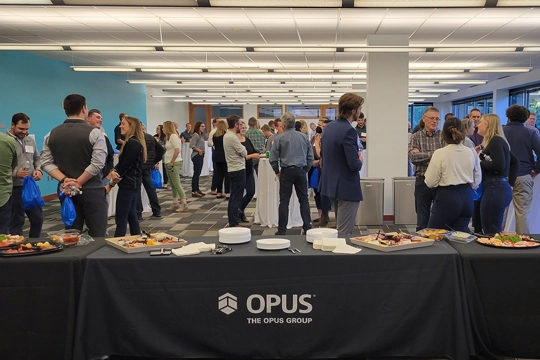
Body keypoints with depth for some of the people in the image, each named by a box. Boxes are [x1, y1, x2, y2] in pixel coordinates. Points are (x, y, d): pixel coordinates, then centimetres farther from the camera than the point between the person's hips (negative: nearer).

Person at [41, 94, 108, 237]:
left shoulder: (51, 134, 7)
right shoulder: (94, 132, -8)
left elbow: (46, 163, 2)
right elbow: (97, 164, -16)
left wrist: (64, 180, -7)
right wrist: (79, 183, -10)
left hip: (66, 191, 5)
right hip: (91, 191, -5)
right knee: (97, 237, 1)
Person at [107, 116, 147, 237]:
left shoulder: (132, 143, -17)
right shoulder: (135, 142, 15)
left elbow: (125, 166, -17)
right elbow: (122, 163, 12)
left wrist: (111, 184, -8)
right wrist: (113, 171, -10)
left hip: (128, 185, -10)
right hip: (133, 184, 10)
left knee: (121, 219, -9)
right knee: (132, 216, 15)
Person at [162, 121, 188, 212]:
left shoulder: (173, 136, -13)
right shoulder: (169, 137, 17)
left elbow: (177, 150, -21)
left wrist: (171, 162, -17)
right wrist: (168, 162, 10)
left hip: (174, 163, -10)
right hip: (169, 163, 10)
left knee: (176, 184, -10)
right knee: (173, 184, 12)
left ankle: (184, 205, -8)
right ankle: (175, 204, 18)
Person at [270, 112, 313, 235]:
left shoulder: (279, 138, -5)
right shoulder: (304, 137, 4)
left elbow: (273, 158, -4)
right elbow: (310, 156, 7)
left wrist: (277, 171, 9)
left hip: (287, 171, -2)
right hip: (301, 171, 3)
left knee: (284, 201, 2)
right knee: (304, 200, 10)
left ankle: (282, 230, 4)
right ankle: (307, 227, 11)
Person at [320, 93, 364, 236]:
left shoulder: (328, 127, 6)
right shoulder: (349, 131, -21)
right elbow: (354, 165, -24)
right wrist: (360, 160, -2)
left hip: (331, 185, 9)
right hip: (347, 187, -9)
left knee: (341, 228, 22)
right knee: (345, 233, -2)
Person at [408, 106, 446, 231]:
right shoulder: (416, 137, 5)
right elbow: (412, 157, -11)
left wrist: (421, 155, -13)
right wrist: (434, 154, -15)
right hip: (422, 182, 0)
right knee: (422, 220, 8)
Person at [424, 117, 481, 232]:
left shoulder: (440, 154, -12)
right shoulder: (471, 152, 2)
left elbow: (430, 182, -10)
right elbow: (477, 180, 12)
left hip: (446, 198, -5)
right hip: (467, 198, 5)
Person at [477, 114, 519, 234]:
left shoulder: (496, 141, -10)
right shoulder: (495, 141, 18)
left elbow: (499, 165, -23)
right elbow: (515, 162, 26)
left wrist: (479, 163, -11)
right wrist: (510, 181, 19)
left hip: (494, 189, -10)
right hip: (496, 188, 10)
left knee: (491, 233, -6)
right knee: (494, 232, 13)